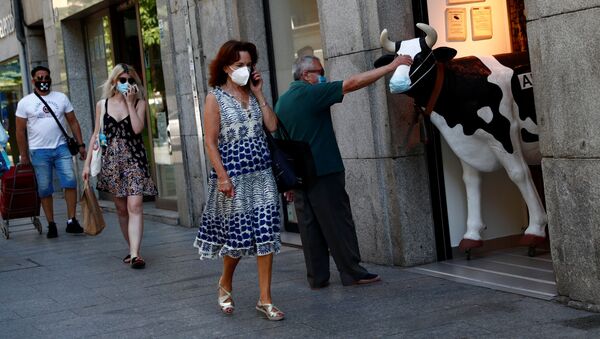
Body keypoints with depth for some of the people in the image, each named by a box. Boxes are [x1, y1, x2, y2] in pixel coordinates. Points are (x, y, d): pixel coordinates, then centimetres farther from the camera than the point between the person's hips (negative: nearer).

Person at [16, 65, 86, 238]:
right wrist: (23, 155, 0)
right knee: (45, 190, 2)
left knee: (70, 182, -12)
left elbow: (73, 122, 10)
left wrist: (81, 144, 3)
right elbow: (20, 131, 4)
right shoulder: (25, 102, 4)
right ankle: (51, 225, 10)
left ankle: (71, 221, -7)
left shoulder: (61, 98, 9)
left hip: (61, 148, 1)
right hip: (38, 151, -1)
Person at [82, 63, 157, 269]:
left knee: (135, 206, -14)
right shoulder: (102, 104, 10)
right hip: (111, 160, 3)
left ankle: (135, 254, -20)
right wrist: (87, 163, 10)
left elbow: (137, 128, -13)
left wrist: (130, 102, -9)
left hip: (134, 159, -3)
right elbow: (96, 134, 13)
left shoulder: (139, 103, 3)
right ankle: (132, 249, 21)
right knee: (121, 209, 9)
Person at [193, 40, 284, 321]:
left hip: (261, 174, 4)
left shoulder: (252, 95, 11)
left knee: (265, 235, -1)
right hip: (233, 177, -4)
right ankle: (225, 284, 32)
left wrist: (259, 93, 1)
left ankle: (265, 299, 6)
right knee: (237, 236, 3)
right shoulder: (215, 97, -3)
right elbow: (211, 142, -8)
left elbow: (272, 126, 0)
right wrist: (222, 177, -15)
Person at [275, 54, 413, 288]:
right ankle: (352, 273, 4)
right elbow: (353, 83, -14)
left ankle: (317, 277, 11)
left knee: (309, 226, 9)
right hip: (323, 171, -7)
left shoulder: (281, 102, 14)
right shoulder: (311, 93, -11)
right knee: (338, 223, -1)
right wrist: (391, 67, -11)